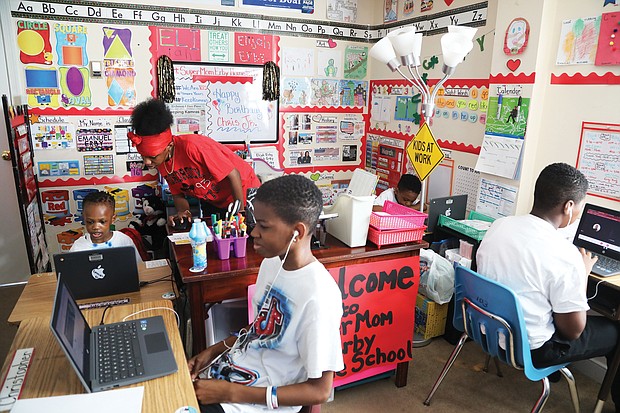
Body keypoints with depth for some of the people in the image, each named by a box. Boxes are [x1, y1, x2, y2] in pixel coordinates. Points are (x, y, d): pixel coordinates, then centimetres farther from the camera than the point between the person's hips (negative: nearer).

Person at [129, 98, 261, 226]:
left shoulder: (192, 146, -33)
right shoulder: (161, 163, -10)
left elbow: (233, 175, -30)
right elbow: (178, 193, 1)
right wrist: (183, 212, -22)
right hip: (211, 201, 7)